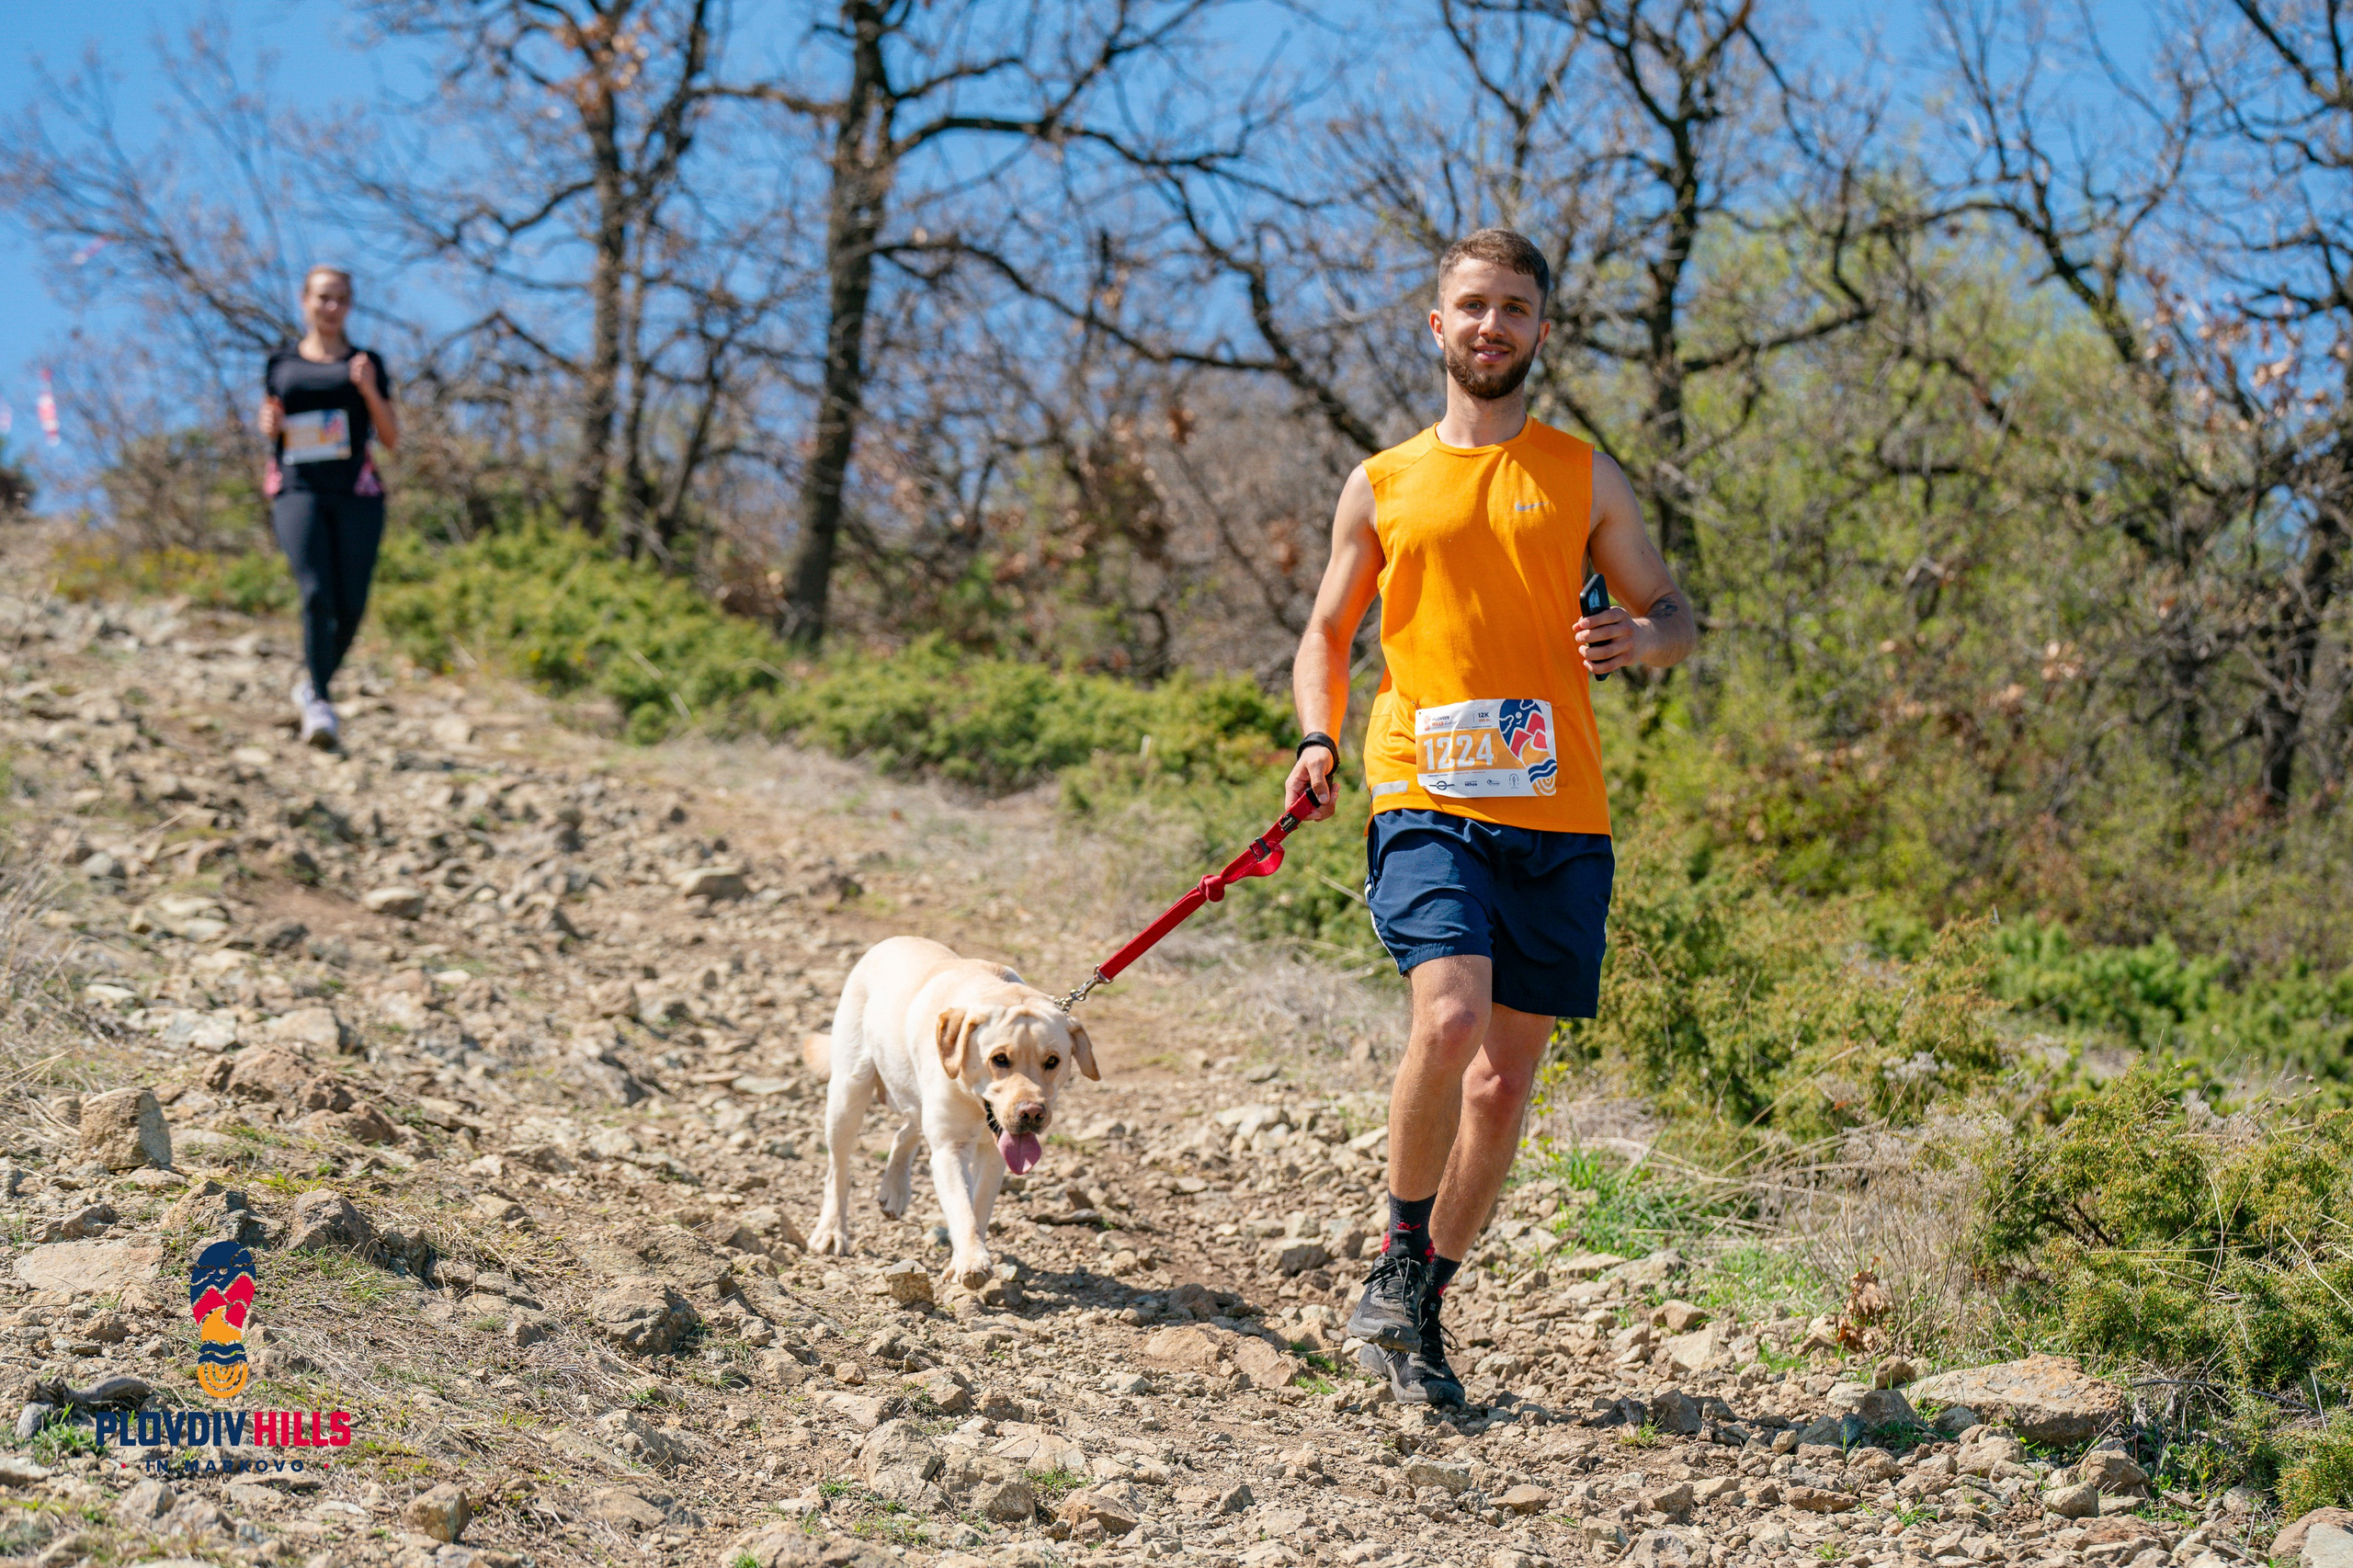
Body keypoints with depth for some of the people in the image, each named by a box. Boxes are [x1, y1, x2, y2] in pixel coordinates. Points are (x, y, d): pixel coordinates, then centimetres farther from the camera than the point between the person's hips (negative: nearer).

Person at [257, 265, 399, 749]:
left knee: (350, 605, -3)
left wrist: (370, 391, -6)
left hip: (357, 493, 1)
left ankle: (312, 686, 21)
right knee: (317, 593, -20)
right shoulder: (281, 364, 15)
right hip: (298, 490, -1)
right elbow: (269, 425, 24)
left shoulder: (367, 364, 13)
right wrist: (269, 424, 1)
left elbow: (392, 439, 9)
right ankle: (319, 706, -20)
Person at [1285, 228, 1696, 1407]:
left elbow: (1669, 612, 16)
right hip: (1426, 803, -2)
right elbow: (1327, 633, 19)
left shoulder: (1583, 478, 13)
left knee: (1507, 1074, 4)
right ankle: (1399, 1256, -3)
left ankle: (1423, 1307, 20)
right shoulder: (1381, 487, 13)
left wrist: (1640, 638, -8)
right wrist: (1318, 739, 0)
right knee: (1450, 1017, -25)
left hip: (1557, 819, 2)